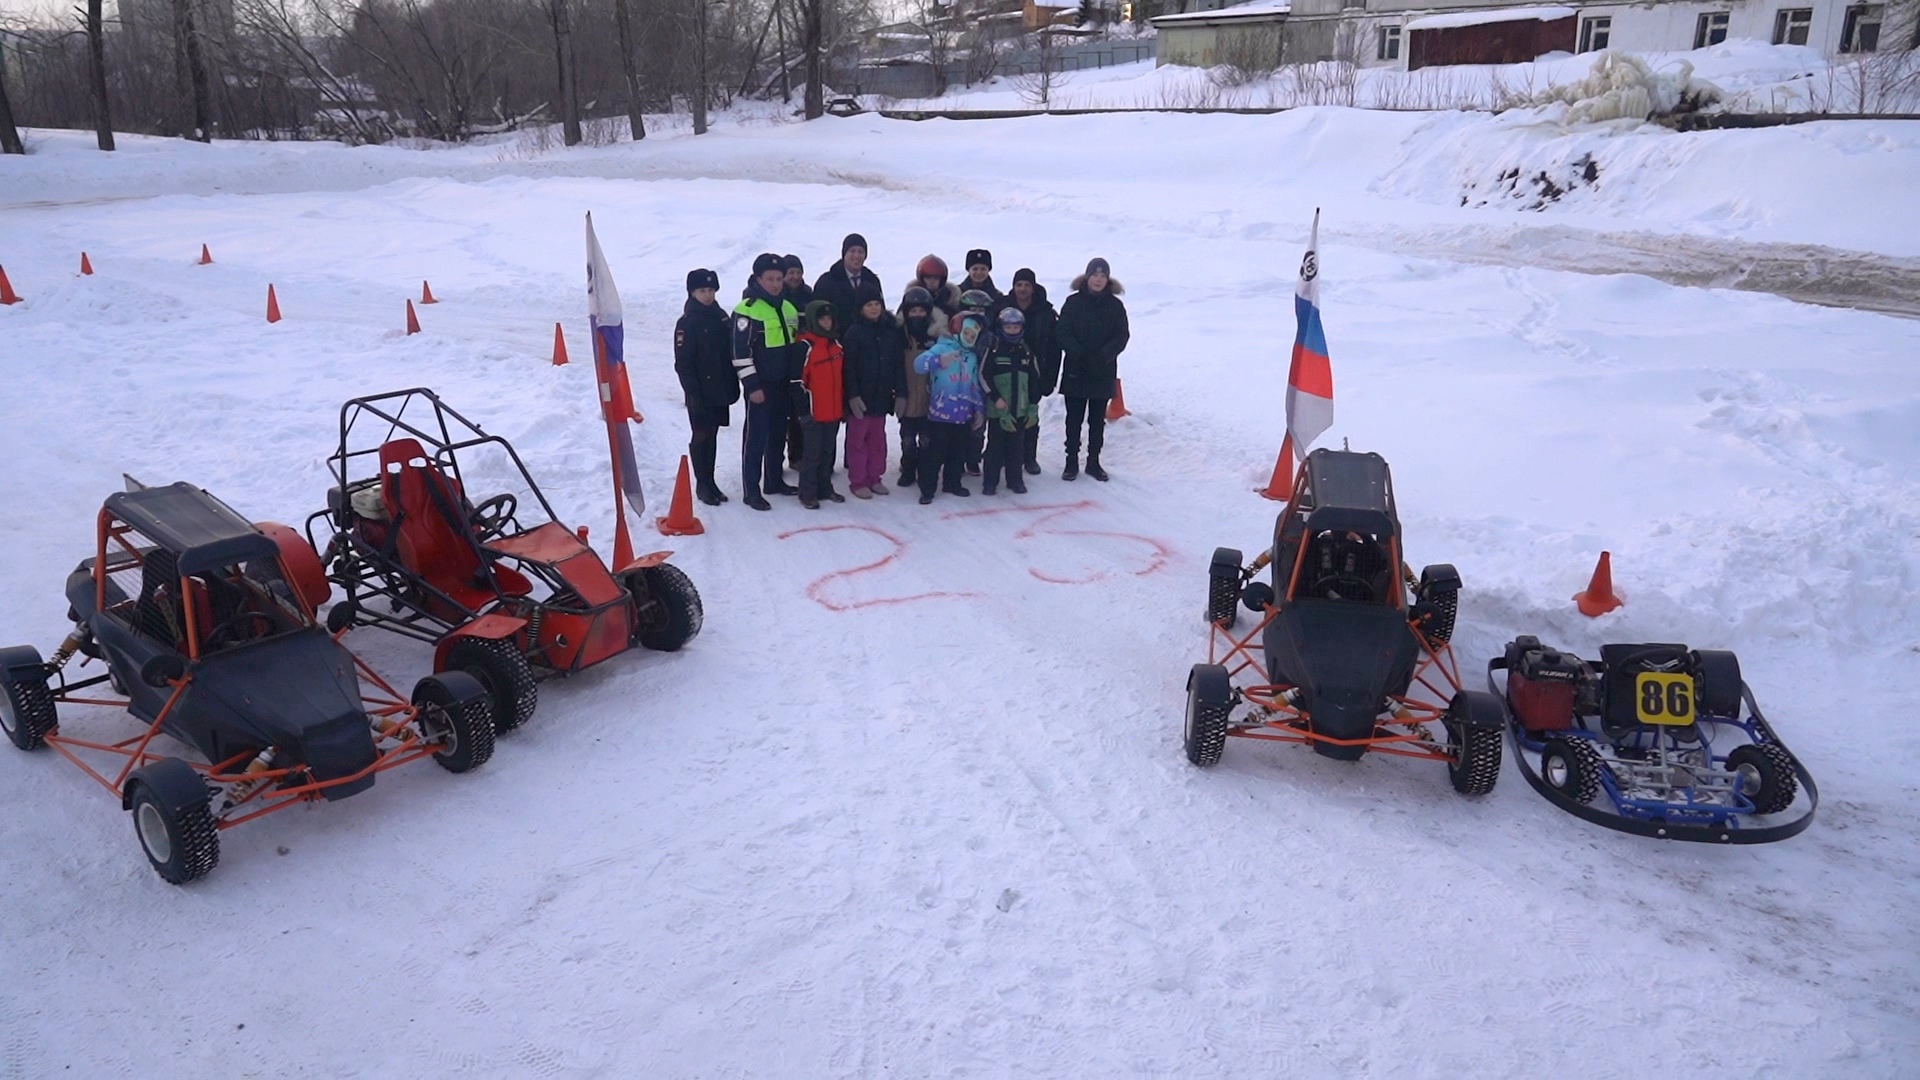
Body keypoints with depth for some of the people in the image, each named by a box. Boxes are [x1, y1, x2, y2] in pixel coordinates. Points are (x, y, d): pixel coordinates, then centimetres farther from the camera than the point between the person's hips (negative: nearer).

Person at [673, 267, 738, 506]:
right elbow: (683, 363, -12)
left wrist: (734, 385, 12)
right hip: (700, 393, -5)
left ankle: (710, 481, 21)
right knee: (701, 437, 2)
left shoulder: (721, 317, 8)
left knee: (712, 435, 13)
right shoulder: (687, 323, -10)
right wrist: (693, 393, -17)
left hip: (720, 390, 6)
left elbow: (730, 353, 14)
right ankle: (702, 484, 11)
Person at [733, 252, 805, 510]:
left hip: (783, 384, 7)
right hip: (760, 385, -7)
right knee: (756, 437, -4)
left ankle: (775, 481, 27)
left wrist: (797, 378, 18)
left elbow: (796, 345, 21)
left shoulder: (789, 309, 11)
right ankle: (751, 491, 0)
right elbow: (741, 351, -15)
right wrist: (752, 385, -18)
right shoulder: (747, 310, -12)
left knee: (778, 434, 14)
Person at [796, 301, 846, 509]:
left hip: (834, 411, 7)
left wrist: (844, 405, 18)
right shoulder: (805, 346, -12)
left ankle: (825, 488, 25)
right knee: (813, 452, 0)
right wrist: (803, 410, -14)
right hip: (815, 412, -7)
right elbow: (798, 381, -14)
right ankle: (807, 493, 8)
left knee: (828, 451, 15)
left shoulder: (836, 345, 11)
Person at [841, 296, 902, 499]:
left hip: (881, 396, 4)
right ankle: (858, 482, 11)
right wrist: (853, 394, -15)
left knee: (878, 439, 12)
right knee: (858, 439, 3)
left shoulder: (891, 331, 5)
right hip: (860, 396, -4)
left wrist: (899, 391, 5)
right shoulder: (854, 332, -8)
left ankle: (874, 478, 23)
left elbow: (897, 364, 9)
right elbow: (848, 367, -10)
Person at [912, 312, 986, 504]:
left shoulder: (972, 357, 13)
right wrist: (940, 360, -45)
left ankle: (953, 483, 31)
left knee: (957, 452, 16)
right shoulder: (941, 348, -10)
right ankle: (927, 489, 7)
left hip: (963, 415, 6)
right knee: (935, 452, -1)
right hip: (940, 414, -6)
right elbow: (919, 364, -28)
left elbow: (974, 386, 21)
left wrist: (977, 409, 17)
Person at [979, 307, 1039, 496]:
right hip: (997, 409, -3)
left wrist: (1033, 407, 5)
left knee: (1017, 446, 10)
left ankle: (1015, 480, 20)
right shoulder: (994, 349, -6)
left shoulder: (1026, 352, 6)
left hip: (1020, 409, 3)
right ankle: (990, 481, 11)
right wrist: (995, 398, -13)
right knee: (995, 445, 3)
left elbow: (1034, 381, 9)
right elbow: (984, 376, -7)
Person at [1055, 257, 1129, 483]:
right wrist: (1081, 354, -18)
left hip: (1103, 372, 1)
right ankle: (1071, 461, 14)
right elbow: (1063, 333, -5)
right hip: (1075, 371, -1)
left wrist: (1103, 356, -18)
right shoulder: (1074, 302, -1)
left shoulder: (1115, 306, 1)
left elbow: (1121, 337, -3)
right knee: (1074, 418, 4)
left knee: (1098, 419, 9)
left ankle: (1093, 461, 20)